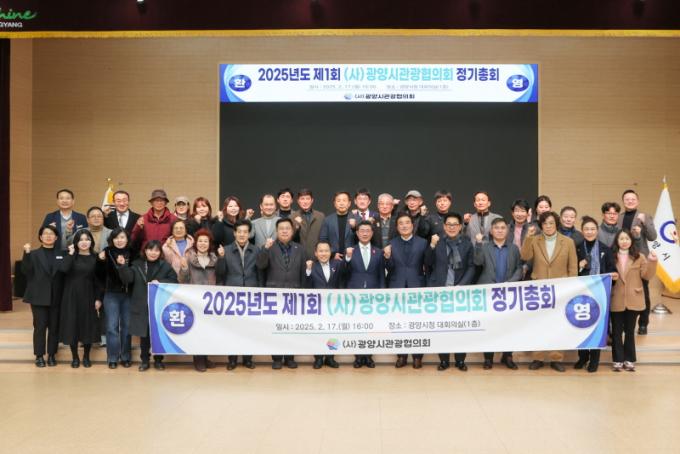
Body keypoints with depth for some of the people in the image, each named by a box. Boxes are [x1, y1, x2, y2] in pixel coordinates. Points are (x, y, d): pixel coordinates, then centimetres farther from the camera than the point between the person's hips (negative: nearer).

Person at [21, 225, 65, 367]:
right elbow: (26, 271, -13)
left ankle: (52, 355, 16)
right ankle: (39, 356, 9)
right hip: (39, 297, -2)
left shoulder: (61, 254, 8)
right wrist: (27, 253, -22)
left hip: (56, 297, 2)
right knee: (40, 326, 1)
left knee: (54, 327, 6)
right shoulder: (34, 254, 4)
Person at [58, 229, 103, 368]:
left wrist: (99, 298, -2)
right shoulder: (70, 256, 0)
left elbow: (99, 280, 4)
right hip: (72, 296, -1)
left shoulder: (95, 258, 3)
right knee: (72, 325, 2)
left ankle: (86, 357, 19)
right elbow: (63, 269, -21)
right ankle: (75, 357, 16)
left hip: (88, 296, 1)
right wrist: (71, 252, -16)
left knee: (88, 326, 5)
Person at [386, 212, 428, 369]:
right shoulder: (392, 244, 7)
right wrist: (387, 257, -12)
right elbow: (390, 269, 2)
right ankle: (401, 355, 15)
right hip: (397, 288, 2)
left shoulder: (422, 243, 3)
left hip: (416, 287, -1)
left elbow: (427, 265, 2)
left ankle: (417, 356, 12)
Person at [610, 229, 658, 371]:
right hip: (616, 300, 0)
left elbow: (647, 275, -6)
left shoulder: (639, 257, 2)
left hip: (633, 300, 0)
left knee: (630, 330, 10)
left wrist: (652, 262, -18)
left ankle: (629, 360, 18)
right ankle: (618, 359, 13)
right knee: (617, 331, 5)